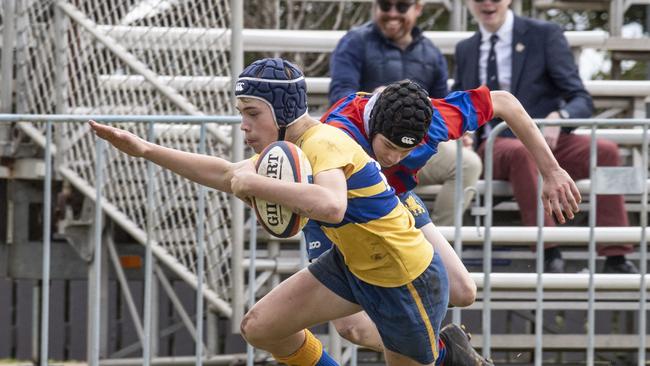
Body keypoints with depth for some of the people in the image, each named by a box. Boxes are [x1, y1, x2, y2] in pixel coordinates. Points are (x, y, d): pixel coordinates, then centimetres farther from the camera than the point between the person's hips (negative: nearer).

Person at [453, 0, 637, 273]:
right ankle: (549, 256, -43)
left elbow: (581, 100, 0)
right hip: (493, 149, 0)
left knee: (605, 150, -29)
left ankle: (615, 260, -33)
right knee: (522, 150, -37)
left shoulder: (545, 35, 6)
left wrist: (559, 117, -24)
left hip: (546, 140, 0)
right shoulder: (465, 50, 17)